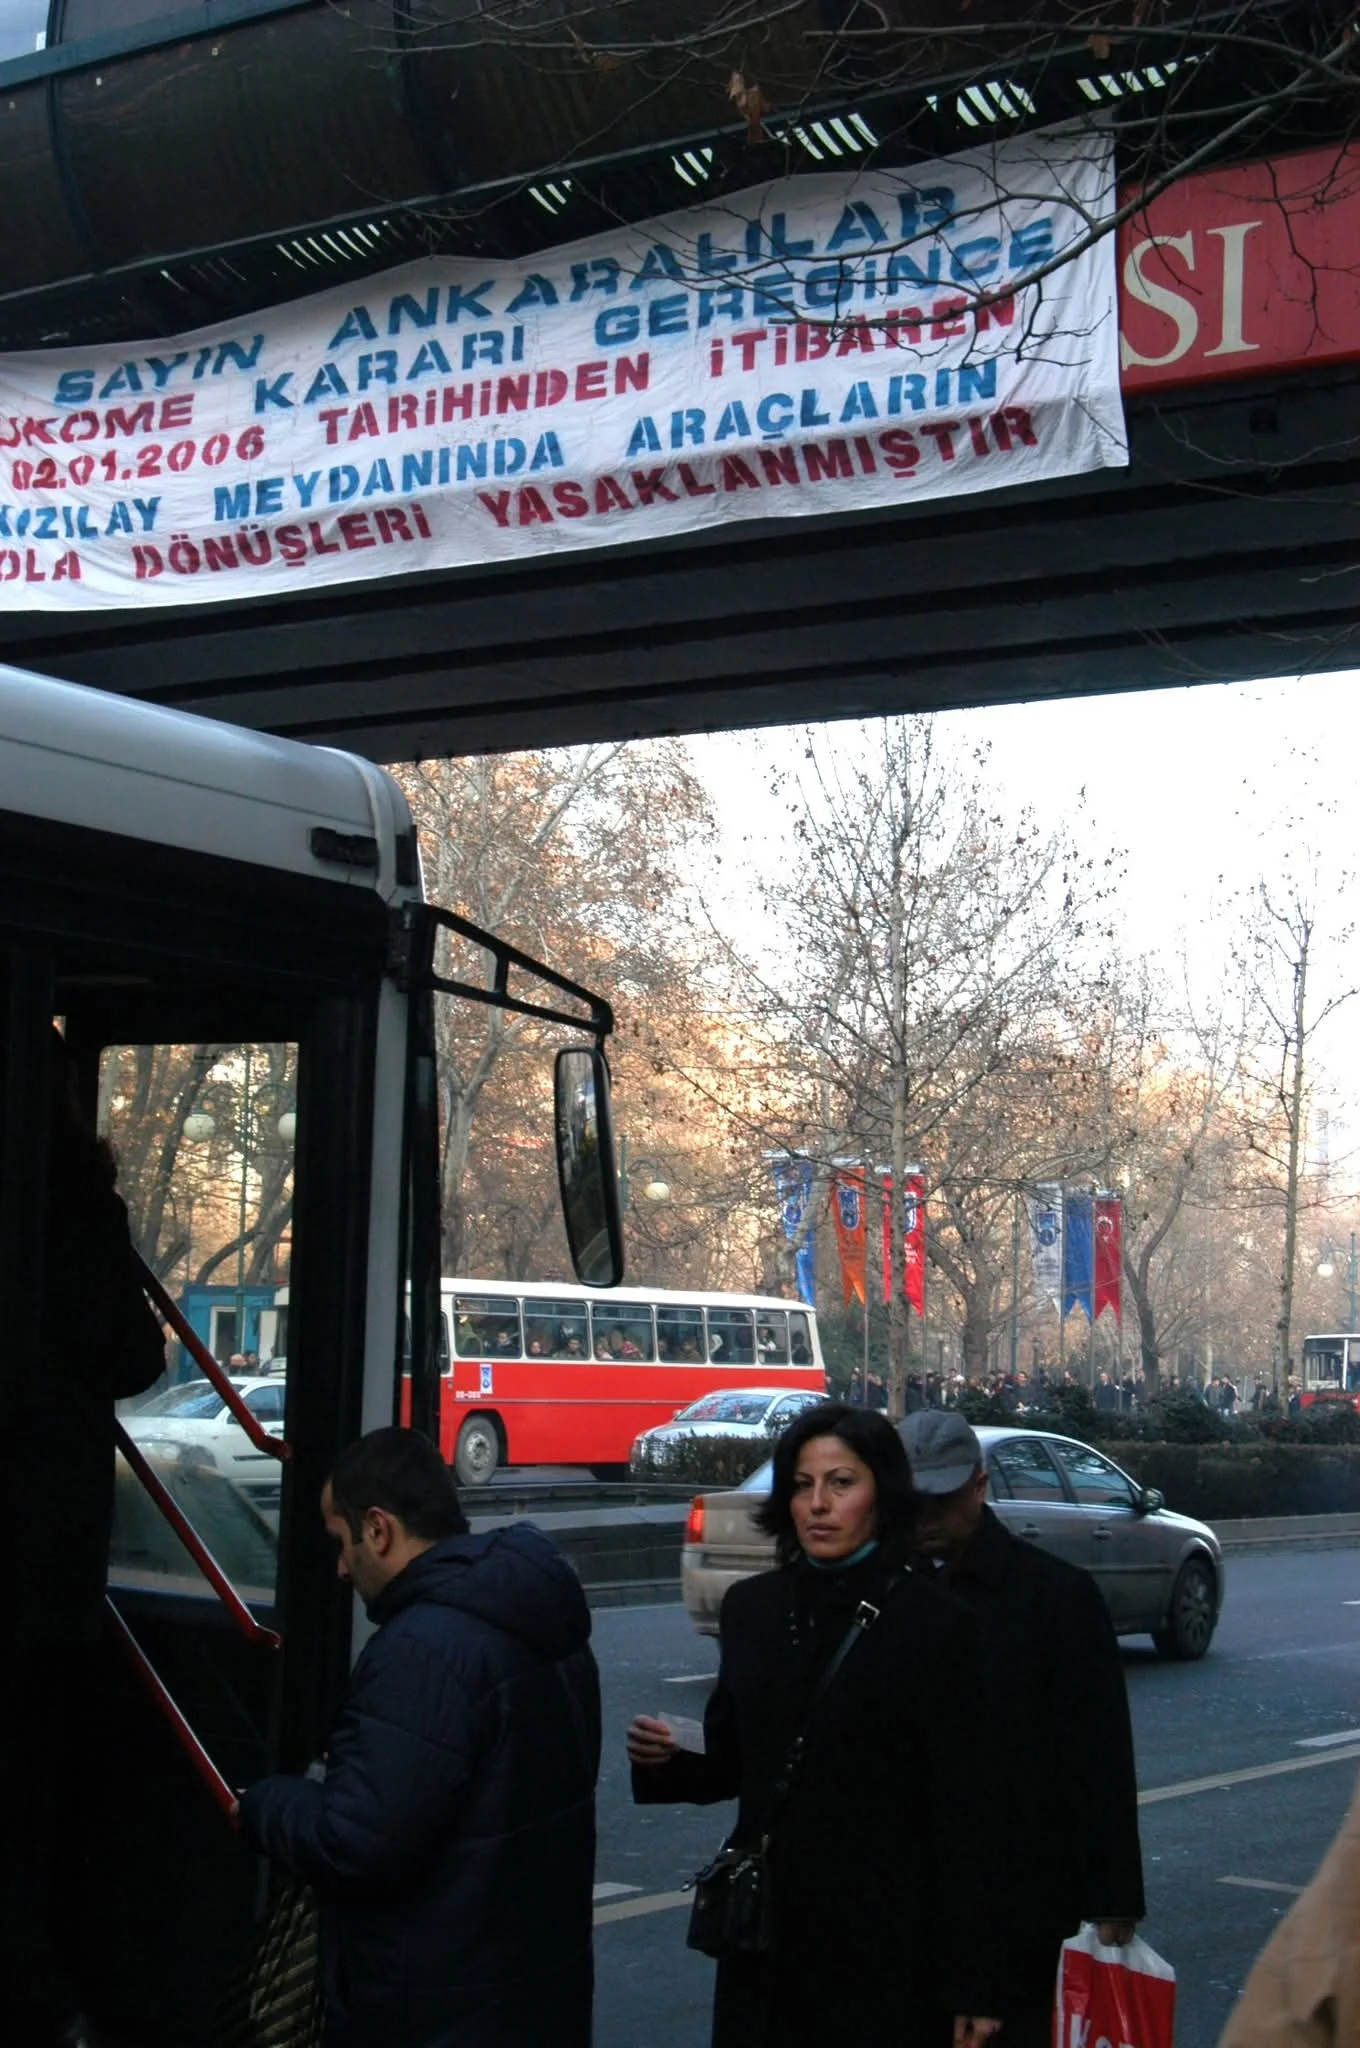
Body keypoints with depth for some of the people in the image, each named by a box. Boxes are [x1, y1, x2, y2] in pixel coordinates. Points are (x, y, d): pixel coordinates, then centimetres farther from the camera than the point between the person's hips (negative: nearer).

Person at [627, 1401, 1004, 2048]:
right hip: (767, 1939, 4)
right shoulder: (751, 1608, 6)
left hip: (885, 1950, -4)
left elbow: (968, 1817, -10)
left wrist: (970, 1987, -12)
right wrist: (667, 1762, -8)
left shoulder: (934, 1623, -9)